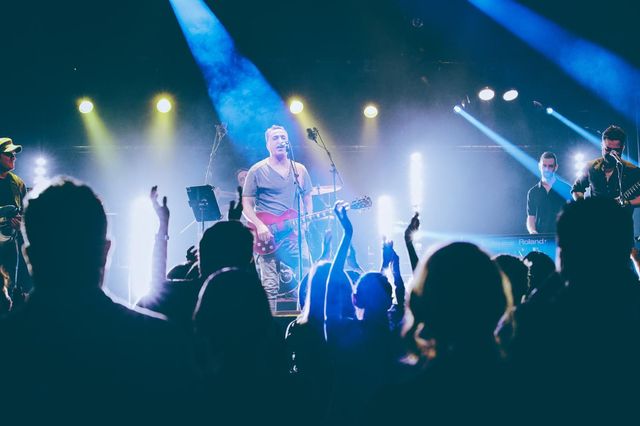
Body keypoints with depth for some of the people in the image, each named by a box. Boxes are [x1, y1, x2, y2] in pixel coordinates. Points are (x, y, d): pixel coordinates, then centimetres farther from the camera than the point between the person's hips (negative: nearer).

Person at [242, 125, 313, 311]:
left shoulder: (299, 170, 13)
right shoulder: (257, 171, 2)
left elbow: (307, 199, 19)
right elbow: (246, 204, 1)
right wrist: (259, 226, -14)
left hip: (294, 235, 3)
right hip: (268, 236, -3)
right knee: (269, 286, -6)